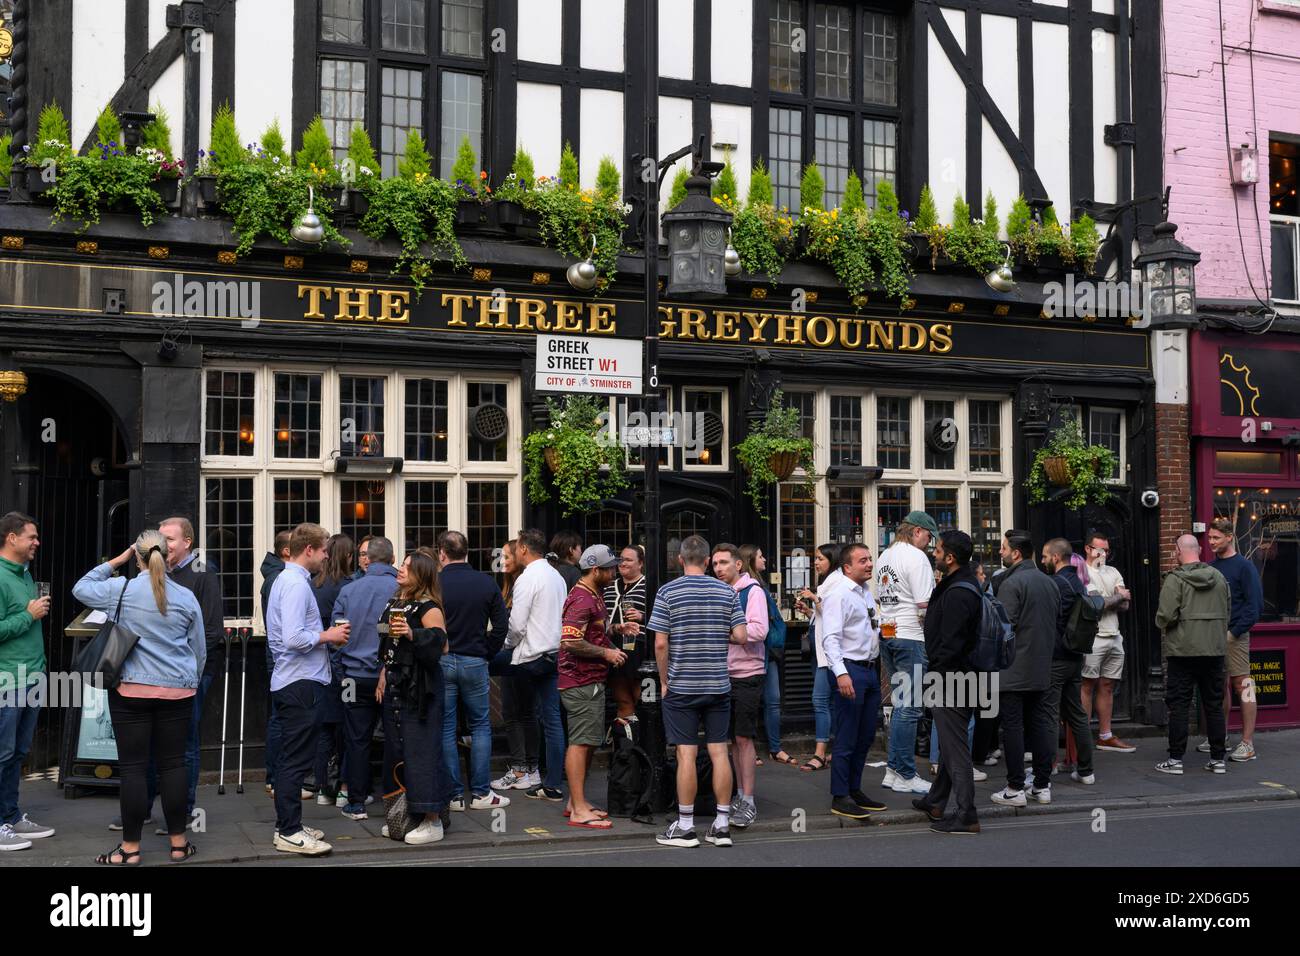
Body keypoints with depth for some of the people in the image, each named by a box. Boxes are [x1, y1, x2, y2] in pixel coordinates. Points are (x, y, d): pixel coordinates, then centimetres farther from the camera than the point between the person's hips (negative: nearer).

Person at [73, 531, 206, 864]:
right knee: (173, 763, 8)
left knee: (133, 766, 2)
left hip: (131, 690, -2)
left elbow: (81, 588, 15)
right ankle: (178, 842, 14)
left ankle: (130, 847, 8)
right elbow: (199, 650, 10)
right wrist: (191, 681, 25)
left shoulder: (120, 590, -6)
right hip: (177, 690, 2)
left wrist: (115, 561, 18)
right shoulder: (186, 597, 1)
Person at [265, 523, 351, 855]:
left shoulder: (286, 580, 16)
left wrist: (326, 635, 12)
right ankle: (289, 833, -1)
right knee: (296, 760, -5)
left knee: (292, 758, 15)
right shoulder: (296, 585, -17)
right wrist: (326, 636, -12)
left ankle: (288, 826, 22)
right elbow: (294, 639, -26)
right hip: (300, 682, -11)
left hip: (290, 682, 11)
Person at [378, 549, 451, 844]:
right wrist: (383, 675, 20)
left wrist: (412, 634, -32)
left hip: (420, 688, -9)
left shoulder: (428, 607, -11)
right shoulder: (394, 603, 15)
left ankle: (432, 821, -1)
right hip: (395, 685, 9)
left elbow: (438, 644, -21)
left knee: (421, 750, -8)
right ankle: (405, 813, 24)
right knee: (396, 749, 13)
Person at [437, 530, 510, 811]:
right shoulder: (486, 583, -1)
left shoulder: (433, 584, -8)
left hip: (440, 661, -1)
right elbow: (501, 625, -1)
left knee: (445, 729, 6)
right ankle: (481, 793, 9)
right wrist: (486, 654, 8)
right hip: (474, 662, 1)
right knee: (480, 726, 11)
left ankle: (453, 795, 9)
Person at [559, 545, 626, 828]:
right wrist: (605, 652, -17)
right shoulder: (582, 600, -17)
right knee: (580, 743, -8)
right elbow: (570, 641, -26)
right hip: (581, 682, -11)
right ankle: (578, 811, -6)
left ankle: (576, 802, 23)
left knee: (589, 743, 15)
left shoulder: (594, 595, 18)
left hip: (592, 680, 11)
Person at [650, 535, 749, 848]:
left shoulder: (668, 592, -6)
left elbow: (660, 643, -10)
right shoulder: (727, 592, 2)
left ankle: (685, 827, 6)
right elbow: (741, 637, -2)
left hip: (681, 687, -3)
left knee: (686, 754, 0)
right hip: (719, 685, 3)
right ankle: (722, 825, 11)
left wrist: (664, 681, 1)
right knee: (719, 752, 7)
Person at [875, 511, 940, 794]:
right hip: (910, 637, -9)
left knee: (901, 705, 16)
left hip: (886, 635, 9)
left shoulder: (884, 556, 16)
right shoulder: (916, 557, -12)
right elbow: (925, 604, -17)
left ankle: (894, 771, 18)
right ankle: (905, 776, 0)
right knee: (909, 708, -4)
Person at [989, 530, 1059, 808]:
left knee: (1012, 725, -3)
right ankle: (1043, 783, 15)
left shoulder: (1011, 583, -14)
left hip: (1013, 670, -8)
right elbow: (1056, 621, 17)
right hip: (1042, 669, 8)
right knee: (1040, 723, 12)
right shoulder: (1049, 582, 12)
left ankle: (1015, 789, -1)